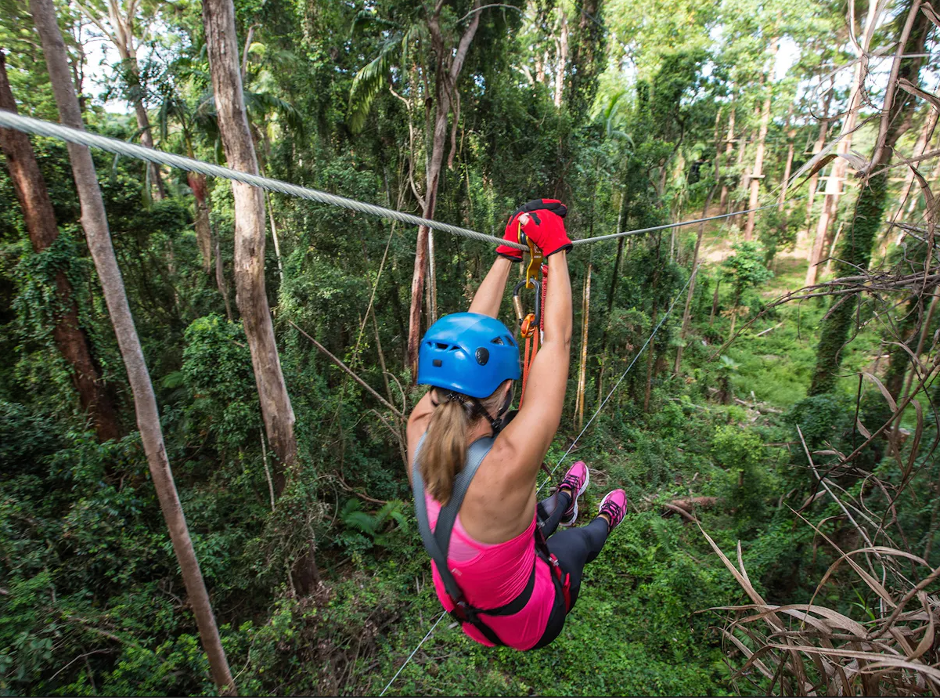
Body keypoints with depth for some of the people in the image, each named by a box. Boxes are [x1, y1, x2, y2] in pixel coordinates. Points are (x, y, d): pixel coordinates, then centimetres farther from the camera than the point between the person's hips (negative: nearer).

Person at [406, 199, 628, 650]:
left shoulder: (420, 429, -30)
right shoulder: (506, 466, -46)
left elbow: (471, 334, -20)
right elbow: (557, 340, -38)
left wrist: (508, 255, -12)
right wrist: (555, 249, -25)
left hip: (460, 605, 4)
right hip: (525, 627, -3)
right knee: (578, 539, 29)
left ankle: (563, 503, 65)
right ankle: (605, 522, 63)